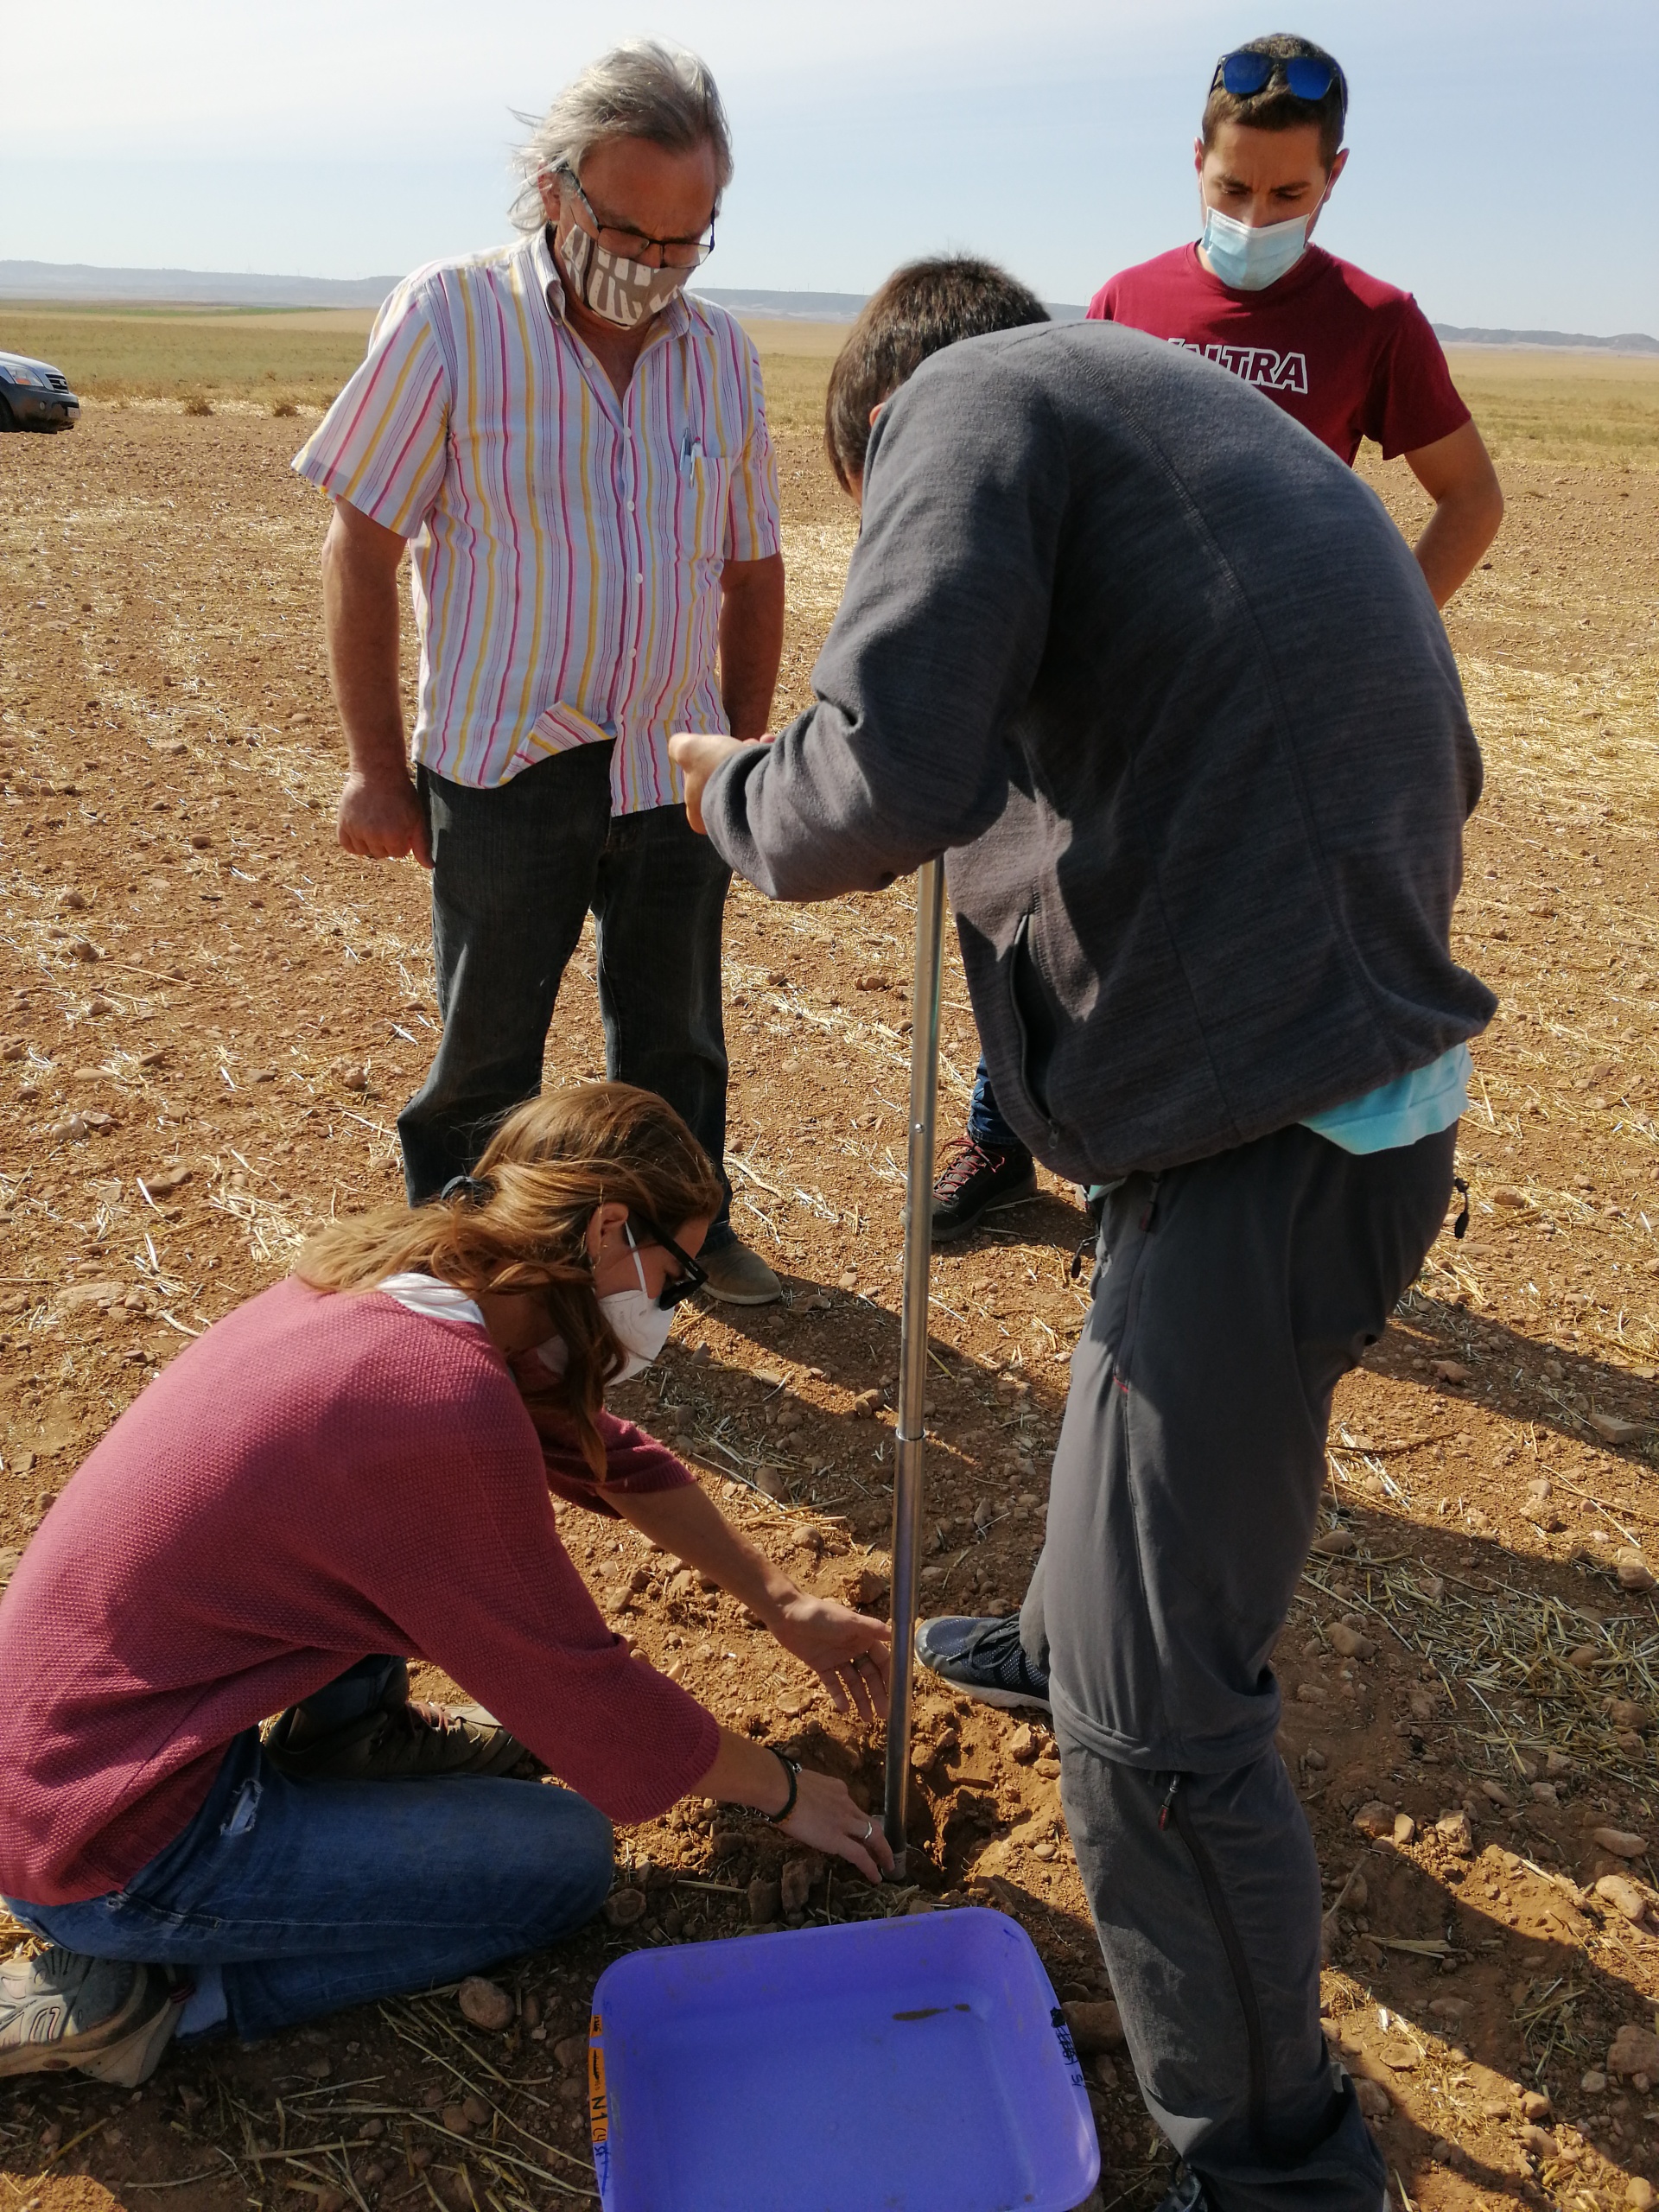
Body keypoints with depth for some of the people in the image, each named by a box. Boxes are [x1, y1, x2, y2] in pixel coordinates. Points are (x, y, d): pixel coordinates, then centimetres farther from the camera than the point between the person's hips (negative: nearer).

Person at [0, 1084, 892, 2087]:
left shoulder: (390, 1273, -1)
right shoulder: (449, 1402, -28)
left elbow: (603, 1449, 13)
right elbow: (585, 1694, -16)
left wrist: (782, 1601, 16)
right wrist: (783, 1790, 2)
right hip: (104, 1854, -9)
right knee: (568, 1856, 0)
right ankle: (142, 1994, -1)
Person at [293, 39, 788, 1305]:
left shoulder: (722, 353, 4)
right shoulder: (451, 318, -7)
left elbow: (752, 567, 13)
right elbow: (362, 547, -7)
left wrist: (746, 749, 12)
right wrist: (377, 766, -8)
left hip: (675, 771, 4)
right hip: (504, 767, -3)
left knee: (676, 1033, 16)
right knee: (486, 1052, 8)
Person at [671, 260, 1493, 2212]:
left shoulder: (977, 402, -4)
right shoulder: (1236, 433, 23)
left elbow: (887, 780, -23)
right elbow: (1437, 767, 22)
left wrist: (733, 795, 0)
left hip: (1262, 1129, -10)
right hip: (1387, 1070, 10)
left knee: (1156, 1716, 0)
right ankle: (1065, 1638, 61)